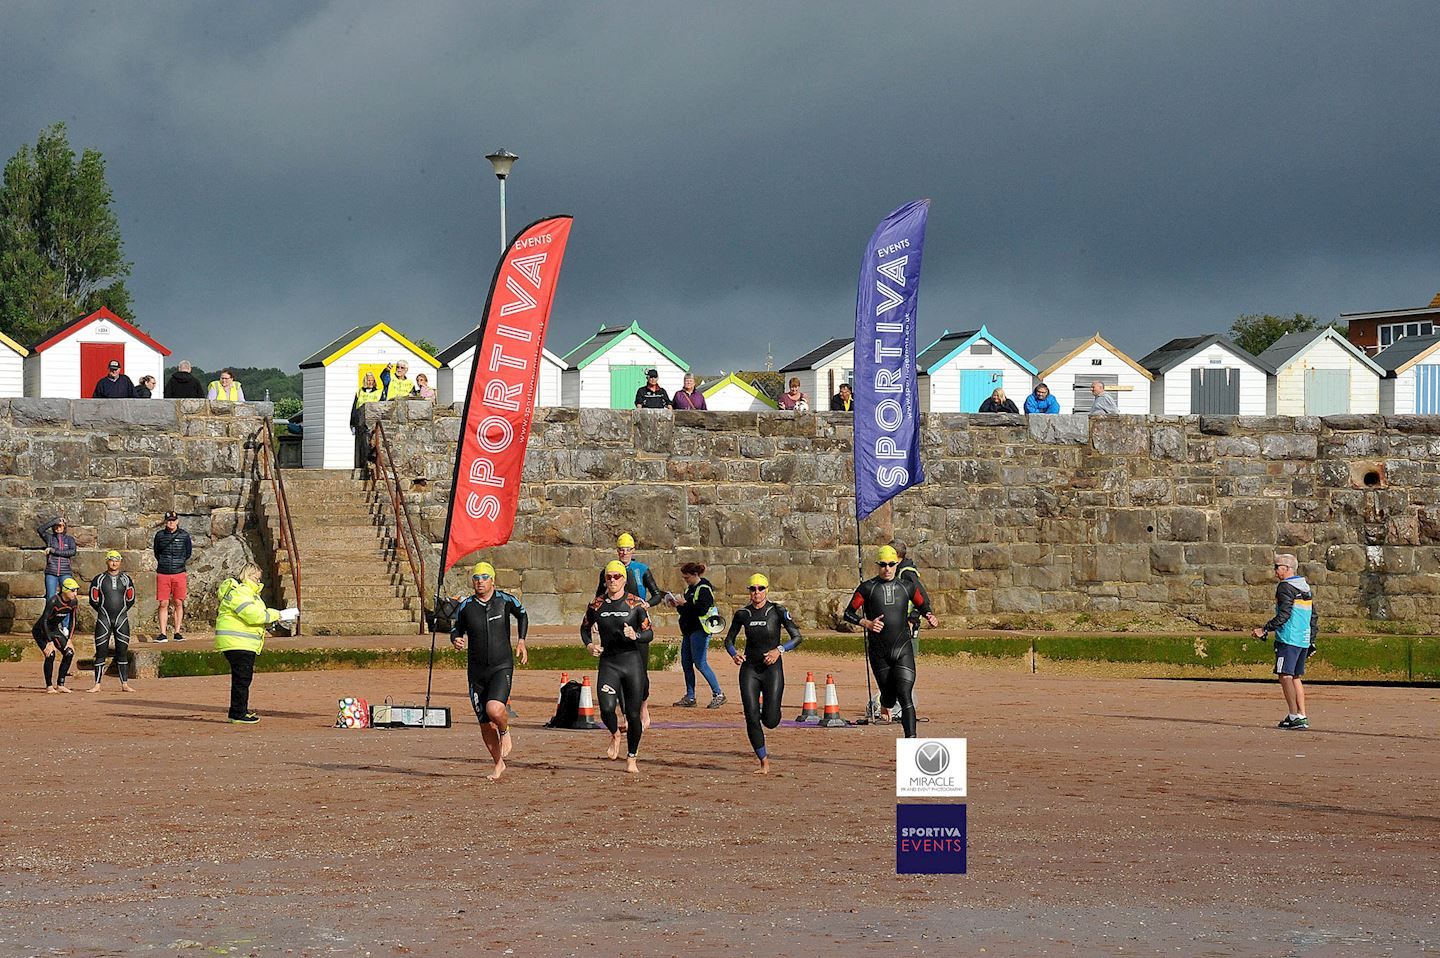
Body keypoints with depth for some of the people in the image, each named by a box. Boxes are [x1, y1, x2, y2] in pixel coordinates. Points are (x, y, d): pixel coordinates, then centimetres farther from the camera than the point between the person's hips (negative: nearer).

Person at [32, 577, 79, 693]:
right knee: (50, 654, -23)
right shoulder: (53, 601, -29)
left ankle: (60, 685, 3)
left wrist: (70, 639, -2)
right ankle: (49, 686, -11)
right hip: (41, 631, -7)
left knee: (69, 653, -7)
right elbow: (44, 621, -28)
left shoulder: (74, 602, -9)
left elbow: (72, 621, 4)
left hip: (55, 630, 7)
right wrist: (50, 642, -29)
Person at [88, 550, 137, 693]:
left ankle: (124, 684, 4)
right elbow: (93, 600, 5)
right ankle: (97, 685, -1)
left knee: (122, 652, 1)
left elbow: (130, 600, 13)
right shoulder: (99, 579, 3)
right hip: (104, 619, -1)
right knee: (101, 652, -3)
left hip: (121, 618, 1)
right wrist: (103, 612, 8)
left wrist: (120, 612, 11)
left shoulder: (126, 579, 8)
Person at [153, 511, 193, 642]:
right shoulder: (160, 535, 5)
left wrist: (179, 562, 8)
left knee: (178, 603, 1)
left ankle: (178, 632, 6)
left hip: (179, 573, 0)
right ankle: (163, 634, -1)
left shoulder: (184, 535, 3)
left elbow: (188, 553, 14)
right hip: (163, 573, 0)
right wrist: (163, 563, 9)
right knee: (163, 604, -3)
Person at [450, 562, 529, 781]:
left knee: (494, 709, -27)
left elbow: (522, 615, 19)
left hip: (502, 667, -3)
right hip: (476, 671, 3)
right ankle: (499, 764, 23)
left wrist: (521, 641, 10)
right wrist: (456, 640, -9)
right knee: (485, 723, 4)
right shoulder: (466, 606, 0)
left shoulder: (506, 600, -2)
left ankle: (505, 732, 7)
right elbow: (456, 630, 14)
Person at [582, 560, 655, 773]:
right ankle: (615, 735, 18)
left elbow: (649, 633, -1)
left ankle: (631, 758, 18)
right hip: (608, 662, 1)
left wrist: (636, 635, -22)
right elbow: (585, 628, 20)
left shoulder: (635, 603, -1)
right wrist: (589, 644, 1)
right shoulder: (597, 605, 5)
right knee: (607, 708, -17)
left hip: (632, 661, -1)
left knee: (633, 714, 0)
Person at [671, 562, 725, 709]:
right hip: (689, 630, 10)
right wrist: (679, 605, 5)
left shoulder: (704, 589, -12)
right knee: (686, 663, 8)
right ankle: (690, 698, 13)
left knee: (700, 663, -10)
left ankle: (718, 694, -3)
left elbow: (702, 610, -23)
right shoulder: (690, 588, 16)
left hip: (700, 630, -10)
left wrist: (684, 604, -17)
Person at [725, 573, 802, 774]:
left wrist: (779, 650, -19)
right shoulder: (742, 614, 4)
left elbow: (797, 637, -4)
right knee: (751, 719, -7)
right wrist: (734, 654, -7)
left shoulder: (777, 612, -4)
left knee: (770, 721, -7)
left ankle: (767, 711, 31)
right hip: (749, 669, 2)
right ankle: (763, 761, 6)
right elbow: (729, 639, 14)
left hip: (772, 669, -2)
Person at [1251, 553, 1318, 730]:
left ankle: (1294, 716, -17)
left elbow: (1284, 615, -18)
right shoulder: (1306, 588, 18)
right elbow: (1314, 617, 20)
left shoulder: (1285, 587, -8)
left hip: (1288, 639, -9)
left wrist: (1264, 630, -16)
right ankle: (1302, 716, 13)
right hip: (1304, 640, 9)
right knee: (1295, 677, 15)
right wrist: (1312, 642, 24)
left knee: (1285, 676, -9)